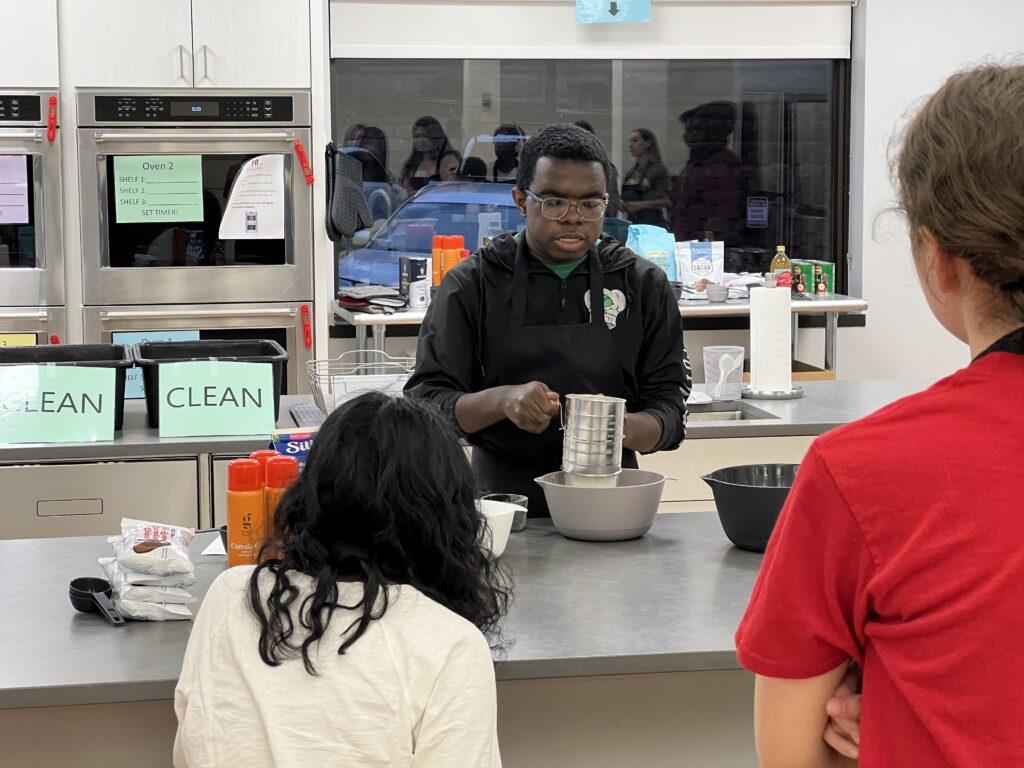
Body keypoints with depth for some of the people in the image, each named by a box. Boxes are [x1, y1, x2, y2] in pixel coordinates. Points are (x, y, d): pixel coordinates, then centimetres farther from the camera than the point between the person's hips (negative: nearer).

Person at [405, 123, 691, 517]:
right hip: (504, 506, -1)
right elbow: (424, 403, -2)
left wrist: (626, 429, -16)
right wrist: (501, 400, -21)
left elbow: (669, 406, 7)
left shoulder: (644, 284, 9)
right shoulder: (472, 284, 4)